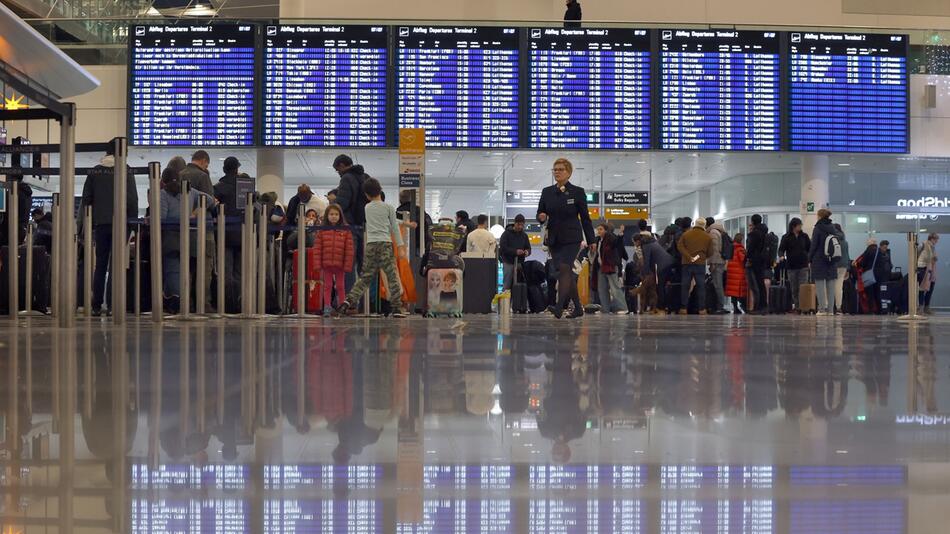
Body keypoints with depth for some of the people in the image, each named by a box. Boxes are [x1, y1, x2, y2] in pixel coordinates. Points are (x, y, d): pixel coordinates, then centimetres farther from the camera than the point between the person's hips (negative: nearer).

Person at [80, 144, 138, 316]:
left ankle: (96, 306, 6)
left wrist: (88, 224, 13)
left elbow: (86, 199, 8)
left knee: (100, 265, 9)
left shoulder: (94, 172, 8)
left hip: (100, 223, 3)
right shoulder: (126, 172, -3)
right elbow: (132, 200, -7)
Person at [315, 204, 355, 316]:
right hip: (326, 264, 1)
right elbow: (318, 249, 2)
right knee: (327, 286, 4)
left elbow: (349, 250, -2)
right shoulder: (322, 231, 3)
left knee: (340, 286, 9)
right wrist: (318, 265, -4)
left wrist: (347, 265, -7)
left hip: (340, 265, -1)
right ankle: (327, 308, 7)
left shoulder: (346, 230, 0)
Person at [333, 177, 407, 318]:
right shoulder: (388, 207, 4)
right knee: (392, 277, -2)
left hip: (370, 244, 3)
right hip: (385, 243, -3)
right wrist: (400, 246, 5)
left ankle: (350, 300, -7)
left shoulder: (367, 208, 15)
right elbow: (395, 227, 3)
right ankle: (397, 308, -7)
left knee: (365, 277, 7)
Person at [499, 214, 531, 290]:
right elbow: (503, 247, -10)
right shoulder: (507, 233, -1)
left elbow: (528, 248, 15)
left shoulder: (524, 235, 14)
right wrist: (515, 251, -22)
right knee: (507, 284, -4)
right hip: (508, 262, -4)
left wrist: (527, 252, -10)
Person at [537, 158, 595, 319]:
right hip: (553, 238, 4)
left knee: (564, 269, -20)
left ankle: (559, 306, -29)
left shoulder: (577, 192, -1)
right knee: (567, 274, 9)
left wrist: (591, 241, 0)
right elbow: (540, 212, 12)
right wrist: (541, 217, -13)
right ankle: (578, 308, 18)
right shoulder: (547, 192, 9)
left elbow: (585, 218, 1)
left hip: (571, 238, -4)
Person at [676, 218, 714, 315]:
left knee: (685, 286, 5)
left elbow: (679, 246, -7)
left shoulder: (685, 234, 4)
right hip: (700, 264, -1)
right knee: (701, 286, 3)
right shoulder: (707, 237, 3)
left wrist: (688, 257, -12)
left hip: (687, 263, 1)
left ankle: (683, 308, 3)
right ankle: (702, 309, -1)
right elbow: (710, 253, 4)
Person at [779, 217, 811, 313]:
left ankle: (803, 305, -8)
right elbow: (781, 249, -4)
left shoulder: (804, 236, 7)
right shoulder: (786, 237, 2)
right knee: (794, 289, 4)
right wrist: (781, 256, -25)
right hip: (791, 266, 0)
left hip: (803, 266, 0)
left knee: (803, 287, -7)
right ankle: (795, 305, 10)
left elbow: (810, 248, 10)